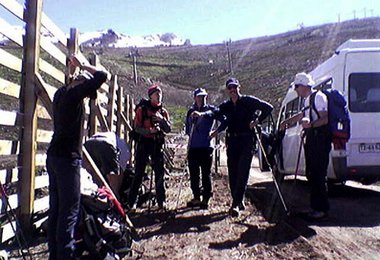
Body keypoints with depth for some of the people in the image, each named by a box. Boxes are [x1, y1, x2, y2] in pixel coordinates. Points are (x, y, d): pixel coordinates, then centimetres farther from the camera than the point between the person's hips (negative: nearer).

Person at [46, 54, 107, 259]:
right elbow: (101, 76, -13)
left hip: (53, 156, 9)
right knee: (69, 210, -4)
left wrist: (73, 71, 29)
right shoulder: (74, 93, -12)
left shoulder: (61, 93, 12)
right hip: (68, 158, -9)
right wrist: (83, 67, 0)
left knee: (55, 208, 13)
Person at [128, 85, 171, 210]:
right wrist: (149, 131, -21)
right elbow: (136, 127, -6)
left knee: (159, 173, 5)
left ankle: (161, 201, 14)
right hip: (144, 142, -3)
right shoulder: (142, 109, -1)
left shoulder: (163, 111, 10)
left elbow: (168, 129, 4)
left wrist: (162, 119, -13)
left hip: (158, 144, 3)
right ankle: (132, 201, 8)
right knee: (139, 173, -1)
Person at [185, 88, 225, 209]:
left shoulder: (211, 109, -1)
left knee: (206, 174, -1)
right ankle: (196, 197, 21)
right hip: (192, 147, 5)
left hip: (206, 146, -5)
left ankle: (206, 199, 8)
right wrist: (190, 135, 9)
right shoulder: (191, 111, 14)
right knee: (193, 174, 10)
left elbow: (224, 120, -13)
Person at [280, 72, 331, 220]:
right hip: (311, 139, 10)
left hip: (320, 139, -10)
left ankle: (321, 209, -4)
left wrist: (311, 124, -33)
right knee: (311, 174, 11)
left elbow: (325, 119, -18)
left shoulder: (318, 97, -9)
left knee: (318, 174, -10)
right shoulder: (307, 100, 19)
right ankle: (316, 206, 19)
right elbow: (303, 115, 37)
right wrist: (287, 121, 45)